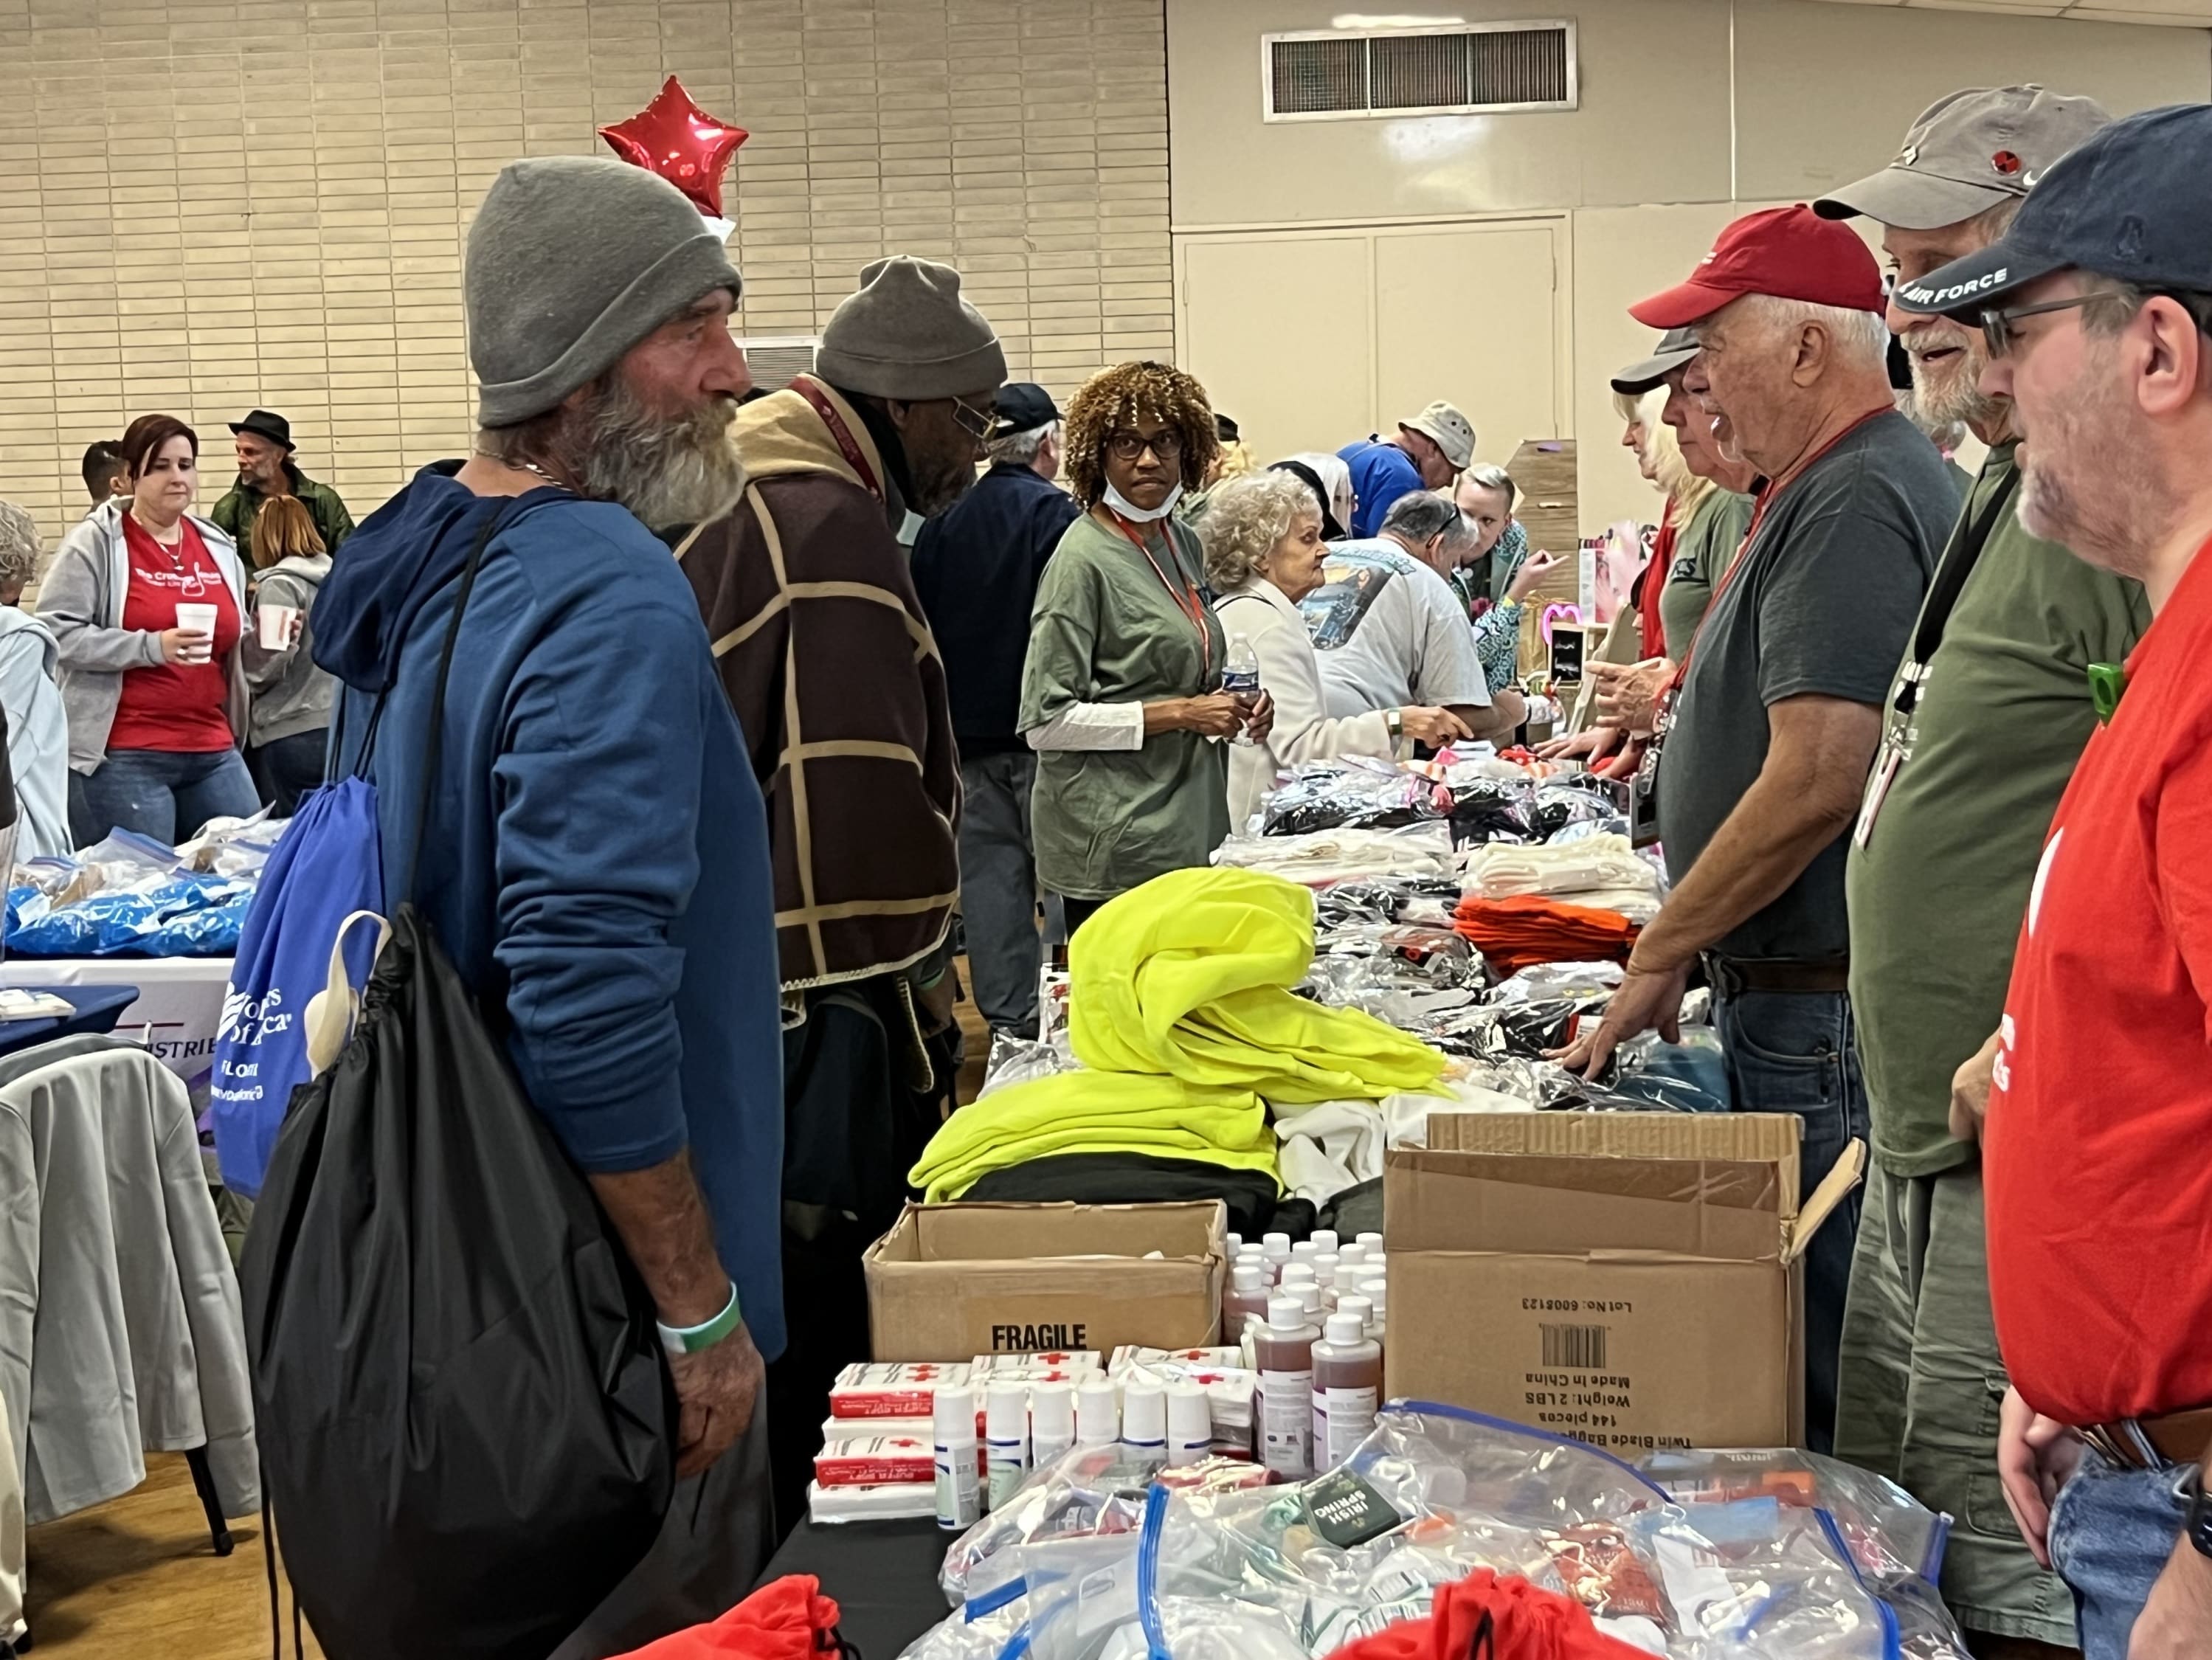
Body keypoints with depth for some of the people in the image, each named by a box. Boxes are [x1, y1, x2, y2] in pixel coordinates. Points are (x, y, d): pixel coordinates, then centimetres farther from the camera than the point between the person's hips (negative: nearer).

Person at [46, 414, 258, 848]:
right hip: (124, 758, -6)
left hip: (214, 752, 6)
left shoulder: (218, 546, 13)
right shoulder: (95, 541, -3)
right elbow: (56, 632, -12)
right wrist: (152, 646, -20)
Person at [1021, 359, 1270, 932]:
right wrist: (1177, 713, -16)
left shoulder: (1183, 542, 12)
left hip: (1191, 831, 8)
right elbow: (1045, 722, -16)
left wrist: (1236, 706, 8)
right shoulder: (1083, 559, -11)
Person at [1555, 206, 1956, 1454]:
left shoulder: (1848, 503, -17)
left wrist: (1662, 954, -15)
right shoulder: (1864, 480, 16)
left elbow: (1817, 781, -24)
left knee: (1828, 1374, -2)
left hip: (1820, 1007, -11)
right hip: (1800, 992, 11)